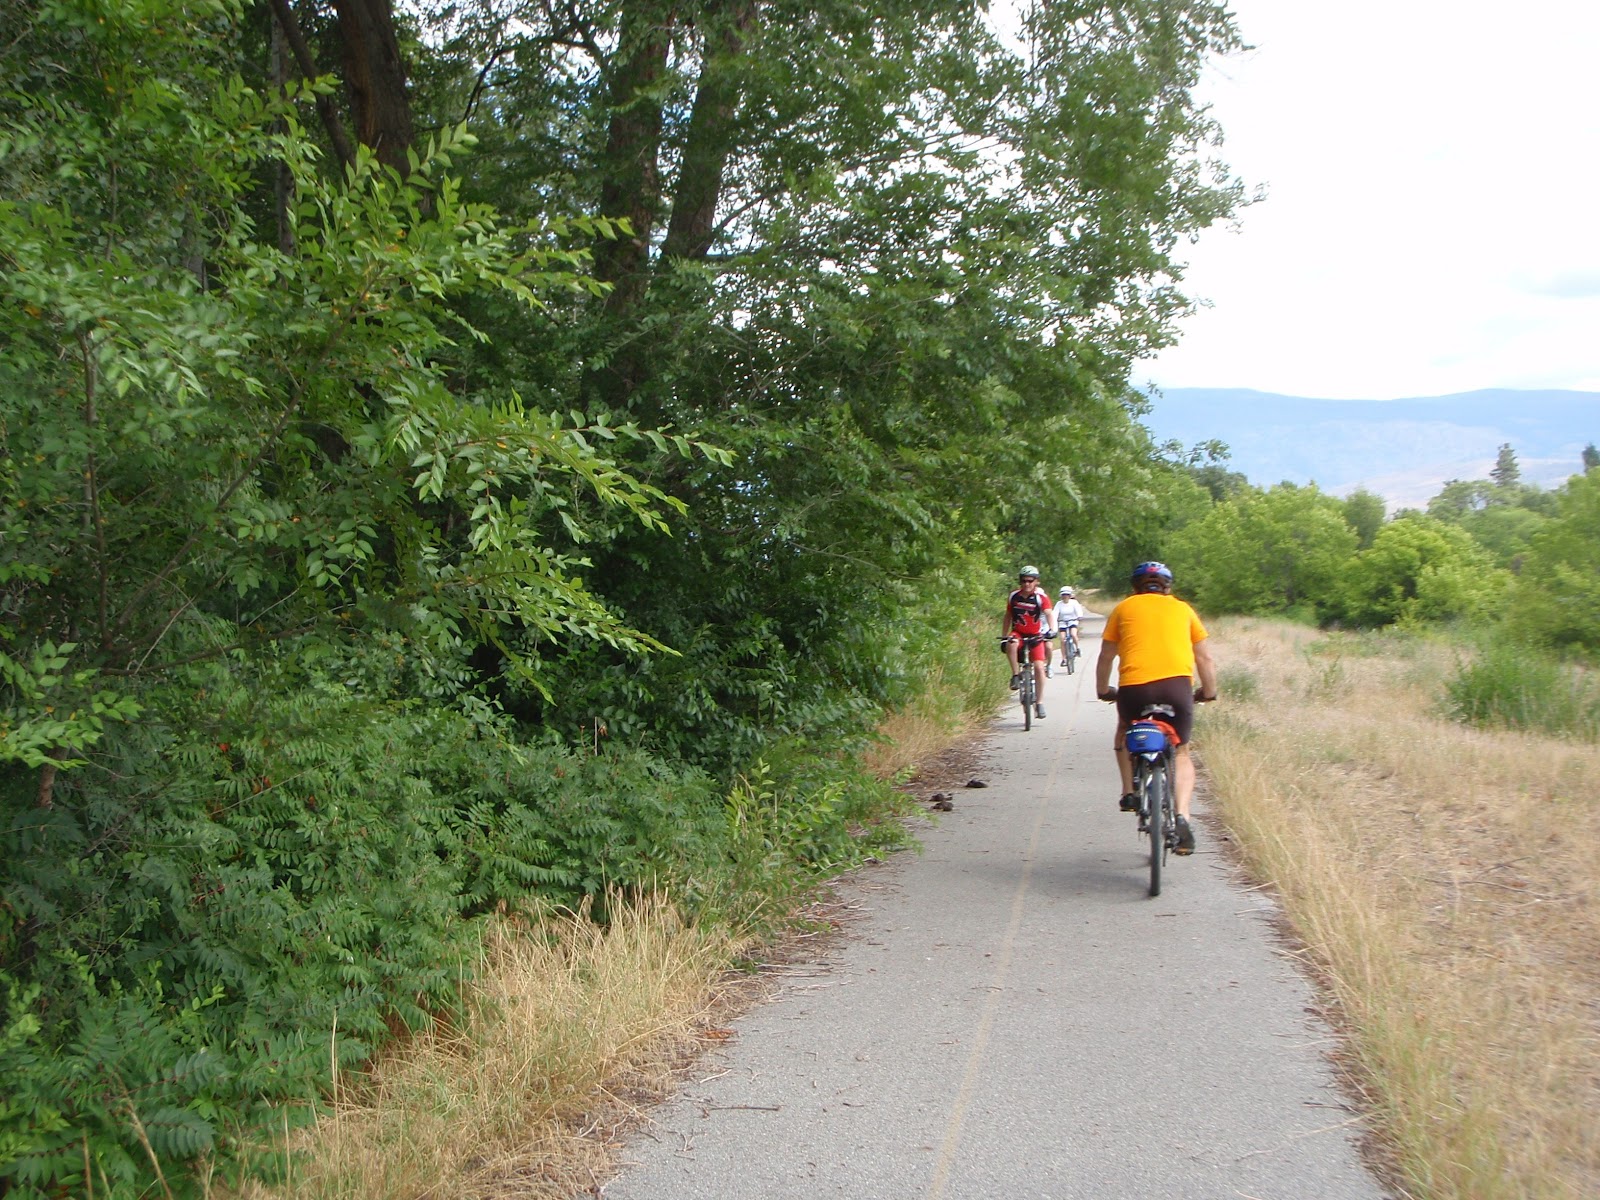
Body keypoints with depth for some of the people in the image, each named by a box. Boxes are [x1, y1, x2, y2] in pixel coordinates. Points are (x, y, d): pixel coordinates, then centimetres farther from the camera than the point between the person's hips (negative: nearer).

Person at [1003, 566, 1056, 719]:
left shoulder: (1041, 597, -12)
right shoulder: (1013, 597, -3)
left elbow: (1049, 613, -26)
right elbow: (1008, 617, 7)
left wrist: (1052, 629, -45)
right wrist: (1003, 637, 5)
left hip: (1035, 636, -1)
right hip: (1018, 633, 1)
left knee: (1039, 667, -11)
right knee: (1011, 644, -35)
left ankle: (1039, 702, 0)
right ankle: (1016, 675, -20)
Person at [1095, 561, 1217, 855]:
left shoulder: (1124, 608, 20)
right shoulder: (1182, 609, 22)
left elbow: (1106, 657, 23)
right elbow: (1205, 659, 23)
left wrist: (1103, 691, 36)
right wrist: (1209, 692, 37)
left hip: (1134, 686, 0)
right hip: (1178, 683, 0)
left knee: (1125, 734, 32)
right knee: (1181, 753, 17)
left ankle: (1130, 793, 19)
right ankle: (1182, 816, -4)